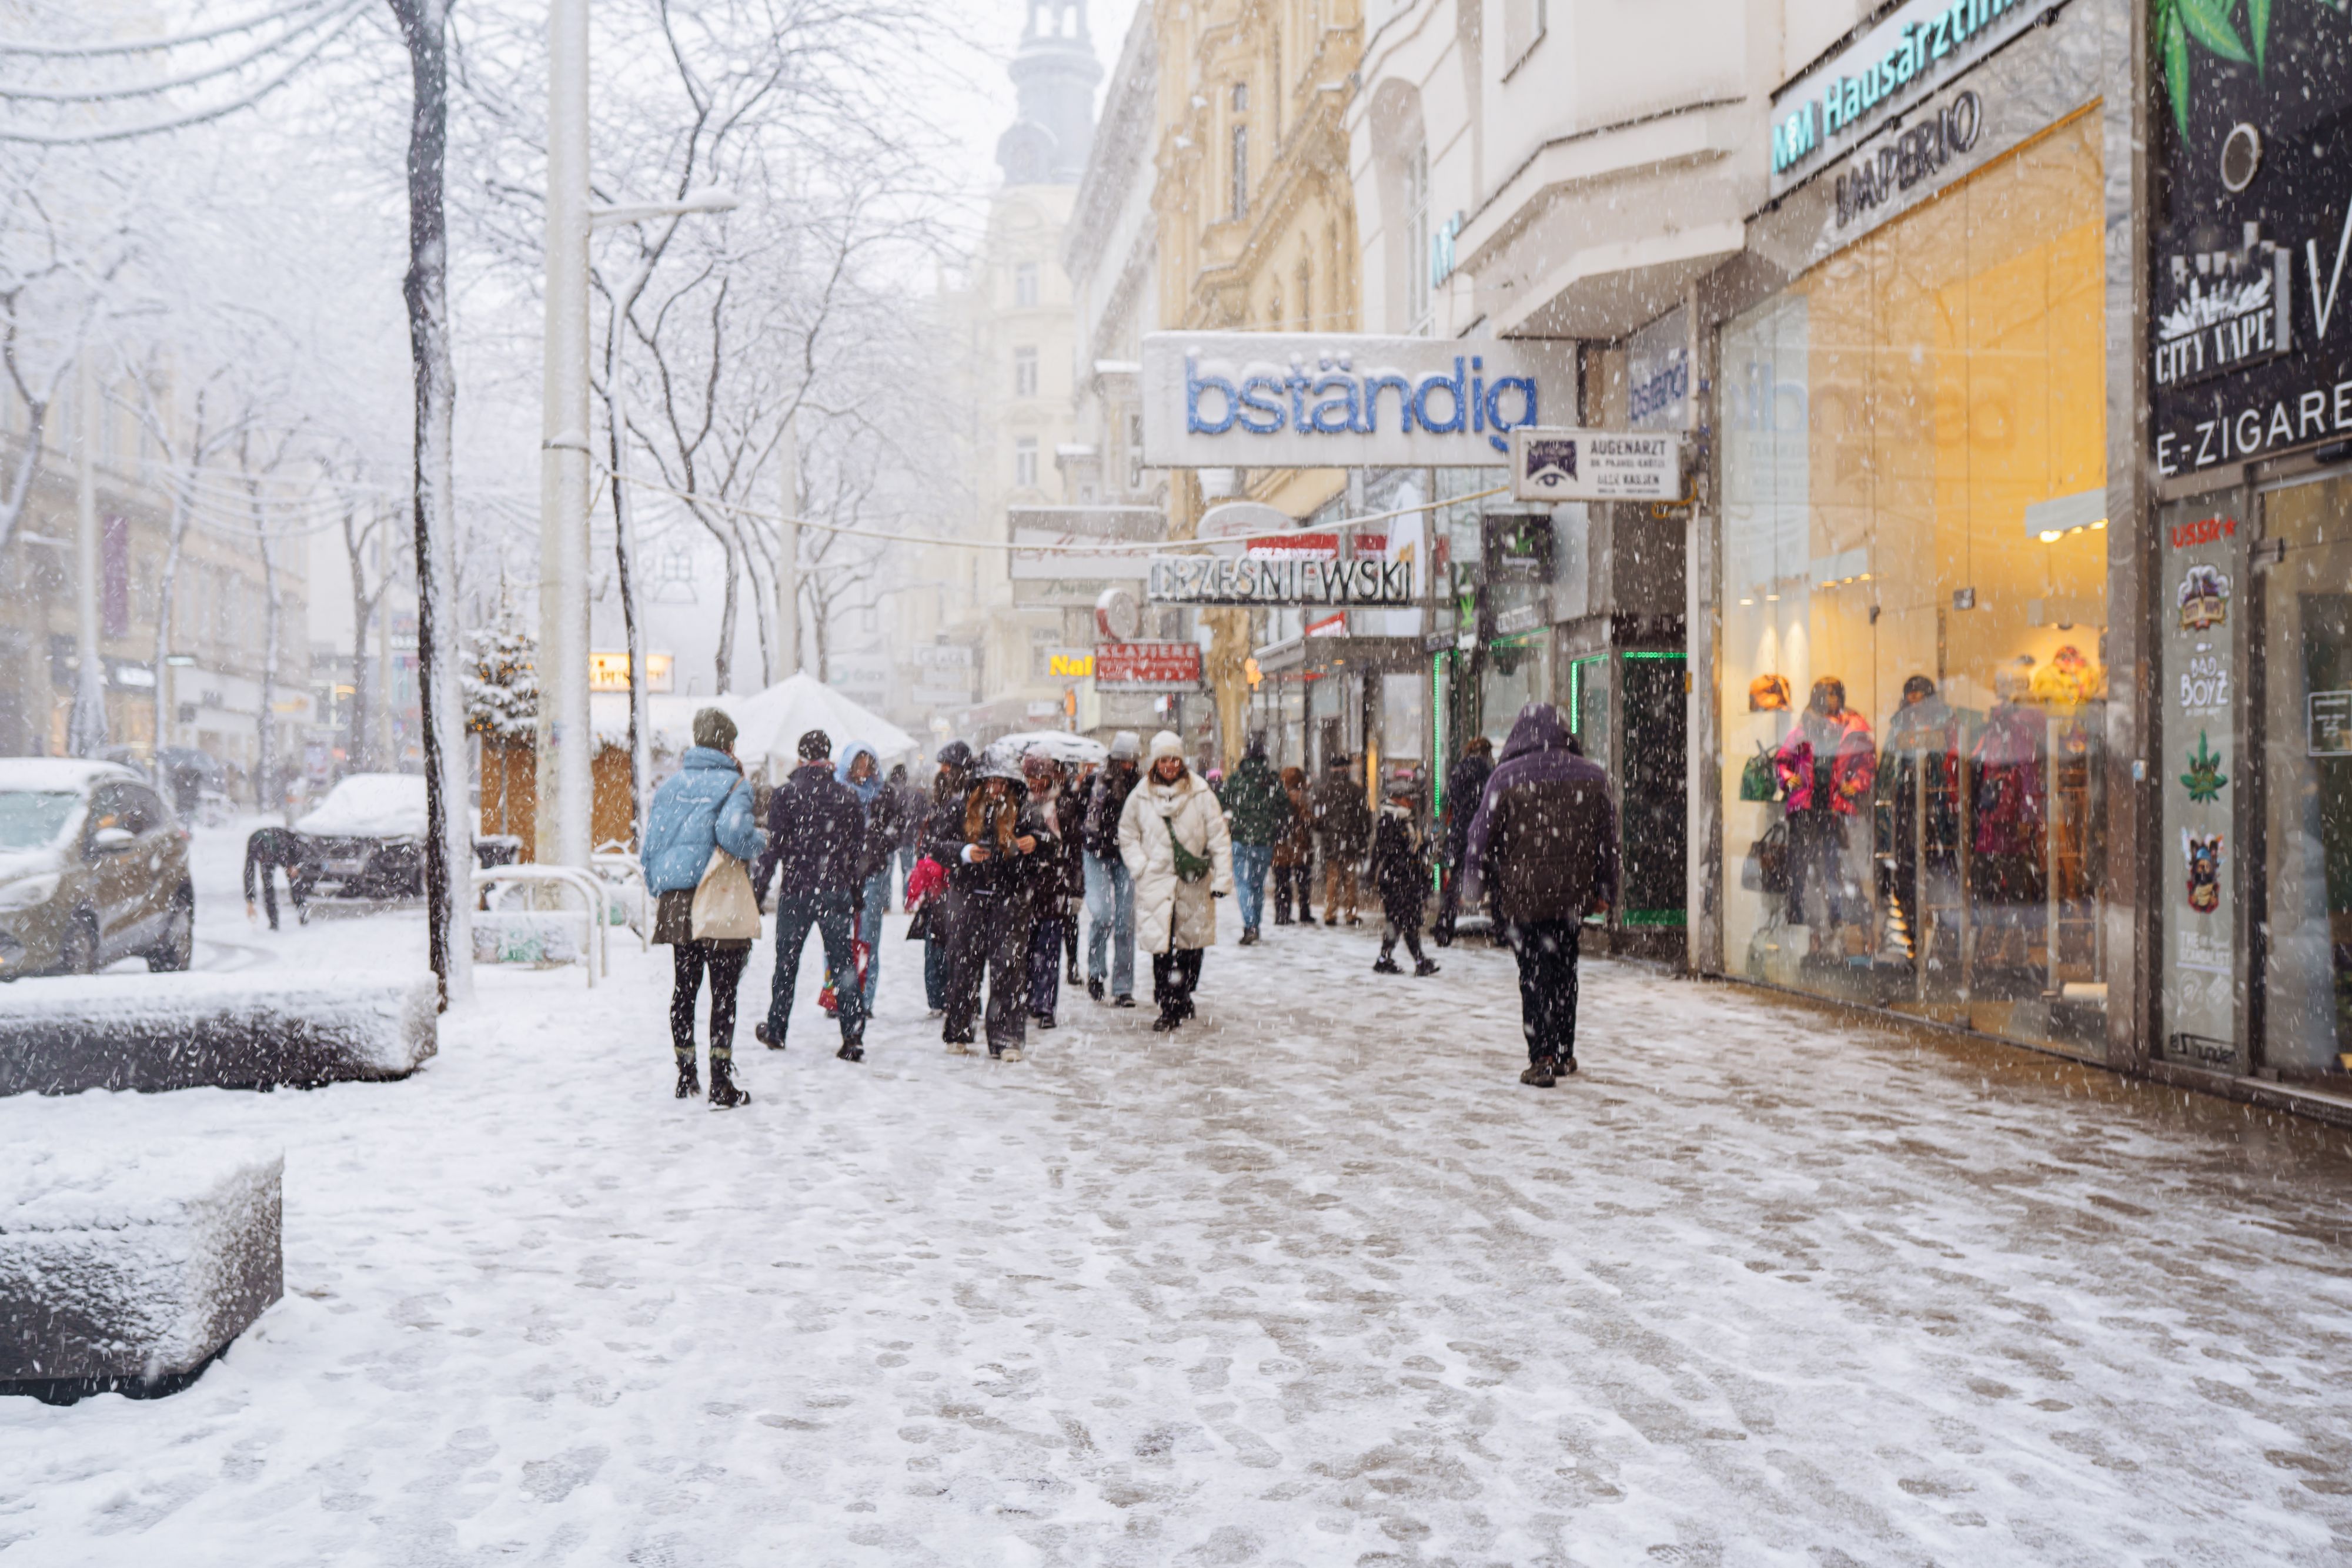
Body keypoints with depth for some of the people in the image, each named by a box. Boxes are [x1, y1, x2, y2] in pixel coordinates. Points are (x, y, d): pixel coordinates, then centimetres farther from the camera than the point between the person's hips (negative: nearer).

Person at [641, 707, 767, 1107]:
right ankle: (721, 1085, -1)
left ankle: (685, 1077, 21)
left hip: (676, 903, 5)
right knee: (723, 994, 0)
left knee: (683, 990, 15)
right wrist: (759, 845, -3)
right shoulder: (732, 783, -5)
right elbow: (732, 830, -24)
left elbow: (650, 842, 10)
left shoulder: (669, 784, 12)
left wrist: (658, 892, 19)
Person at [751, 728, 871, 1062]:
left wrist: (759, 888, -3)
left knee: (786, 962, 13)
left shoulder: (784, 794, -5)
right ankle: (853, 1037, -5)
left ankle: (775, 1031, 26)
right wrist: (856, 894, 16)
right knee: (844, 963, 2)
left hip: (796, 891, -1)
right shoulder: (847, 796, 4)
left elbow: (774, 846, -9)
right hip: (837, 892, 2)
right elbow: (858, 850, 7)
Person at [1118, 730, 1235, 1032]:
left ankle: (1183, 997, 29)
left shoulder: (1201, 793, -1)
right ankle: (1169, 1008, -1)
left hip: (1194, 882, 1)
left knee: (1192, 942, 8)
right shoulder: (1140, 796, 3)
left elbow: (1219, 837, 1)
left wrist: (1222, 878, -3)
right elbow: (1127, 836, 15)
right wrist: (1140, 867, 1)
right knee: (1161, 945, -9)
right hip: (1157, 883, 0)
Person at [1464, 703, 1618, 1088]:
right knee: (1564, 970, 17)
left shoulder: (1506, 778, -8)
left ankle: (1542, 1059, -6)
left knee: (1534, 975, 0)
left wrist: (1473, 887, 5)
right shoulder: (1592, 777, 3)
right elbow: (1607, 837, 8)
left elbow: (1483, 834, -5)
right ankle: (1564, 1053, 25)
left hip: (1520, 895, -4)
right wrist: (1604, 890, 17)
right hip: (1572, 896, 4)